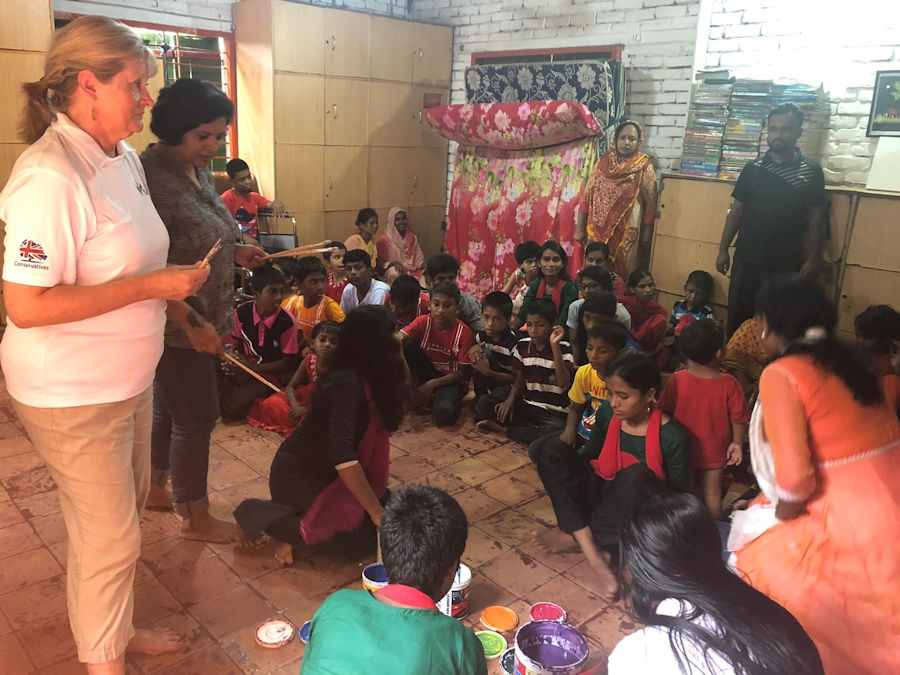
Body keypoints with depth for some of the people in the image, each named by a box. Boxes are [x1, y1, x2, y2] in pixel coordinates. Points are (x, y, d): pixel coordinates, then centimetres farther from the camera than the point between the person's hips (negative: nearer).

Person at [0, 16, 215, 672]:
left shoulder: (123, 158, 4)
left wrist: (186, 317, 18)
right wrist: (151, 286, -26)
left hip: (129, 379, 9)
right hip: (73, 395, -9)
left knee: (128, 514, 22)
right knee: (107, 537, 6)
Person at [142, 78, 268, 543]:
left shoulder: (198, 171, 8)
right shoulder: (151, 174, -21)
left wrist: (235, 253, 4)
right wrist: (177, 298, -31)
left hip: (199, 319, 9)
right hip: (176, 324, -9)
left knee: (168, 409, 23)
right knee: (197, 417, 4)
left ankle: (154, 490, 43)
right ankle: (195, 518, 23)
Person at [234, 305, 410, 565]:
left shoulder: (366, 378, -3)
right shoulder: (346, 384, -29)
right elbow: (341, 454, -37)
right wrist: (376, 511, -34)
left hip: (324, 471, 8)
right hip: (297, 474, -8)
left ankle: (296, 522, 9)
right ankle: (258, 515, -4)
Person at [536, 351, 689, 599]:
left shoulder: (672, 436, -17)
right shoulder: (607, 418, -4)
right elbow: (587, 457, 9)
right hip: (602, 495, 5)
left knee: (637, 475, -36)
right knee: (553, 453, -18)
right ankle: (596, 560, -26)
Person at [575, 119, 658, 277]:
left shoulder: (644, 167, -3)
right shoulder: (602, 163, 5)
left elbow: (650, 202, -3)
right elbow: (587, 197, 6)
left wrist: (647, 234, -6)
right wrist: (580, 228, 3)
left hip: (626, 231, -2)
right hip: (598, 229, 2)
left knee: (622, 272, 4)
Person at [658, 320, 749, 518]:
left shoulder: (676, 380, -20)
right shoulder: (728, 384, -21)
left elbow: (664, 413, -8)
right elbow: (739, 419, -11)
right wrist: (737, 443, 5)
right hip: (714, 453, 0)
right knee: (712, 493, 17)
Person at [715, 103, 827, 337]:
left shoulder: (811, 172, -2)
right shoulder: (752, 168, 4)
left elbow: (816, 217, -1)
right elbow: (737, 210, 8)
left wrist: (813, 258, -7)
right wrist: (723, 249, 5)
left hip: (786, 263, -2)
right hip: (746, 259, 2)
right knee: (737, 318, 8)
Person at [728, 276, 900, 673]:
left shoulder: (780, 374, -11)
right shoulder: (851, 361, 11)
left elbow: (794, 474, -19)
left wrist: (776, 518, 1)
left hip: (852, 528, -7)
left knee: (753, 546, 13)